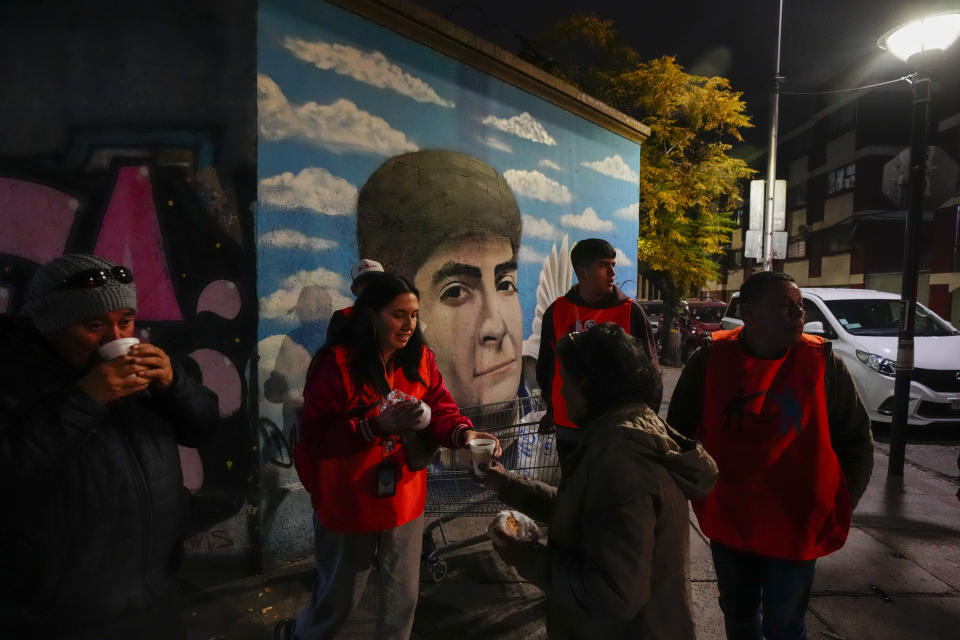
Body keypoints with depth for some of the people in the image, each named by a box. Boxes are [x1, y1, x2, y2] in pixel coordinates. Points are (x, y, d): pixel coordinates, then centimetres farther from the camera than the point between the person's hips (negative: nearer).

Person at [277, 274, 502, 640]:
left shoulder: (421, 359, -4)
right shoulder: (336, 362, -20)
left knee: (403, 596, 20)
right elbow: (315, 436, -22)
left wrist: (462, 433, -28)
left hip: (405, 499, 4)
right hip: (348, 503, -3)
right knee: (339, 595, 20)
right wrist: (378, 425, -34)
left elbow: (441, 409, -6)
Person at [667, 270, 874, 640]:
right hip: (727, 523, 2)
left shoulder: (822, 363, -10)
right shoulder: (710, 360, -10)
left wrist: (840, 506, -1)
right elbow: (680, 430, 2)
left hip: (795, 529, -1)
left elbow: (856, 438, 1)